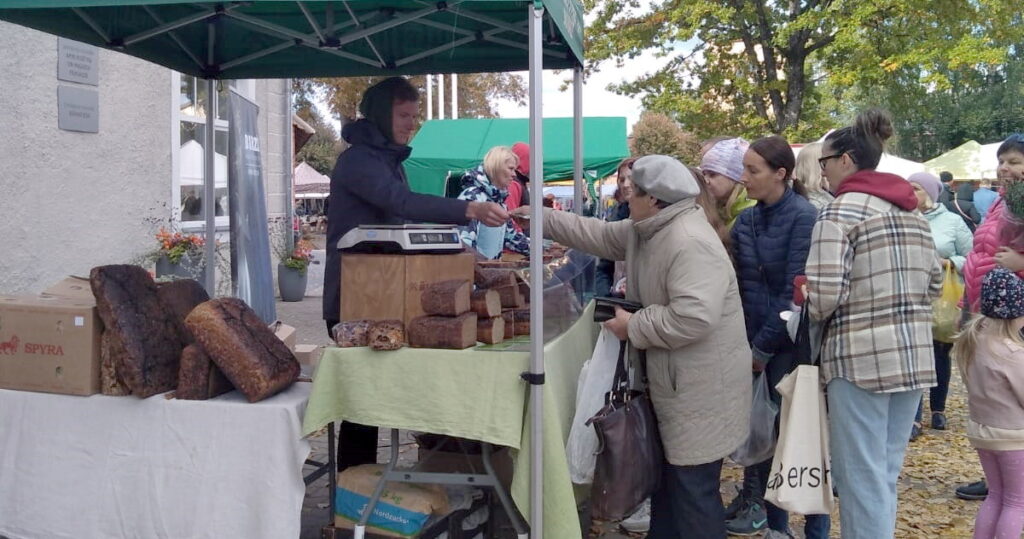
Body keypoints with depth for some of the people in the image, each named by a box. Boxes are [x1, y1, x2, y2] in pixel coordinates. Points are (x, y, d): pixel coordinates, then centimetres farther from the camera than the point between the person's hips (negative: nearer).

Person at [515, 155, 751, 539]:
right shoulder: (646, 231, 7)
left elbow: (693, 317, -33)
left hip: (701, 386, -10)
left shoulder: (690, 243, -25)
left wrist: (635, 326, -21)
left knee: (694, 488, -1)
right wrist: (542, 219, 17)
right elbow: (597, 234, 18)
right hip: (674, 380, 11)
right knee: (668, 475, 22)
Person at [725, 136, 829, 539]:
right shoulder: (745, 222, 7)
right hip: (755, 344, 6)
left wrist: (763, 347, -13)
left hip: (792, 344, -5)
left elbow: (795, 292, -15)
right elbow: (741, 287, 8)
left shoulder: (804, 217, -11)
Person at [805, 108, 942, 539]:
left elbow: (825, 293, -17)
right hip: (914, 355, 8)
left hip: (861, 357, -8)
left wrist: (810, 318, 2)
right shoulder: (913, 212, 14)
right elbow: (934, 284, 17)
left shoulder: (842, 211, -9)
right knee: (885, 474, 16)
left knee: (860, 476, 3)